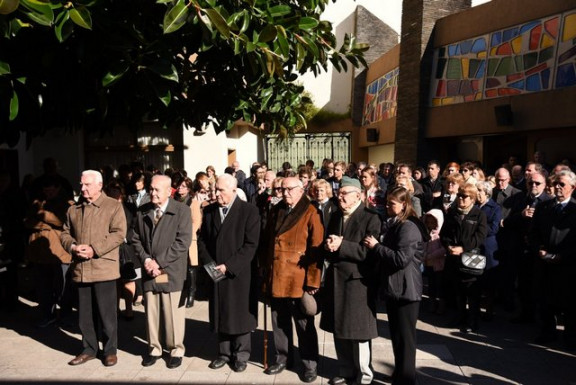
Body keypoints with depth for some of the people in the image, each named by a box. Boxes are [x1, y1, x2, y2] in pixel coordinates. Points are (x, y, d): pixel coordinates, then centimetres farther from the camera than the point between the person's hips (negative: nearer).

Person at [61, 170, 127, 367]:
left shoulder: (113, 206, -3)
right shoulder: (74, 209, 14)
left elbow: (118, 233, -11)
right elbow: (65, 233, 15)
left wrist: (94, 249, -18)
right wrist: (73, 247, -6)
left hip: (104, 268, -5)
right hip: (80, 269, 5)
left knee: (106, 312, 4)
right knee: (85, 313, 13)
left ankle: (110, 350, 18)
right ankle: (89, 349, 28)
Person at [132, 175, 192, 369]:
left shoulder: (182, 210, -5)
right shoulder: (142, 211, 11)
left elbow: (183, 241, -12)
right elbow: (136, 239, 11)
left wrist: (159, 262, -14)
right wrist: (146, 260, -6)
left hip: (171, 271, -4)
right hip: (149, 271, 4)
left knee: (173, 313, 5)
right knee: (151, 312, 12)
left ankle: (176, 350, 21)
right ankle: (154, 348, 29)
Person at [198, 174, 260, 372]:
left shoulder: (249, 211, -9)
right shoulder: (209, 210, 7)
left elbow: (251, 244, -14)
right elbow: (202, 239, 9)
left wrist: (228, 266, -16)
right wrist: (209, 264, -5)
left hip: (239, 273, -4)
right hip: (216, 273, 4)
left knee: (240, 315, 7)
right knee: (220, 314, 13)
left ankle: (241, 354, 23)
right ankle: (224, 352, 29)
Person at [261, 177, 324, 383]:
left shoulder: (311, 213, -8)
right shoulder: (276, 211, 10)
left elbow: (316, 250, -11)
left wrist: (313, 280, -14)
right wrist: (265, 269, 11)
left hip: (299, 280, -5)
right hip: (276, 277, 5)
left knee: (304, 324, 7)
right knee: (279, 322, 15)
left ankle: (310, 364, 22)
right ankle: (282, 358, 33)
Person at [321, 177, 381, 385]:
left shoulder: (370, 218, -9)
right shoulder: (335, 216, 12)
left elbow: (368, 251, -19)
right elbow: (329, 245, 12)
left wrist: (341, 245, -22)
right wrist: (328, 246, -11)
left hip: (358, 281, -6)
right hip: (336, 279, 7)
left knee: (358, 331, 4)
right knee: (339, 329, 14)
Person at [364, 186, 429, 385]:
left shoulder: (409, 227, -17)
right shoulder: (393, 225, 12)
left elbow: (401, 259, -26)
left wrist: (376, 246, -19)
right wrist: (376, 245, 6)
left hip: (405, 289, -9)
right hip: (393, 287, 9)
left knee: (404, 336, 2)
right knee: (396, 334, 19)